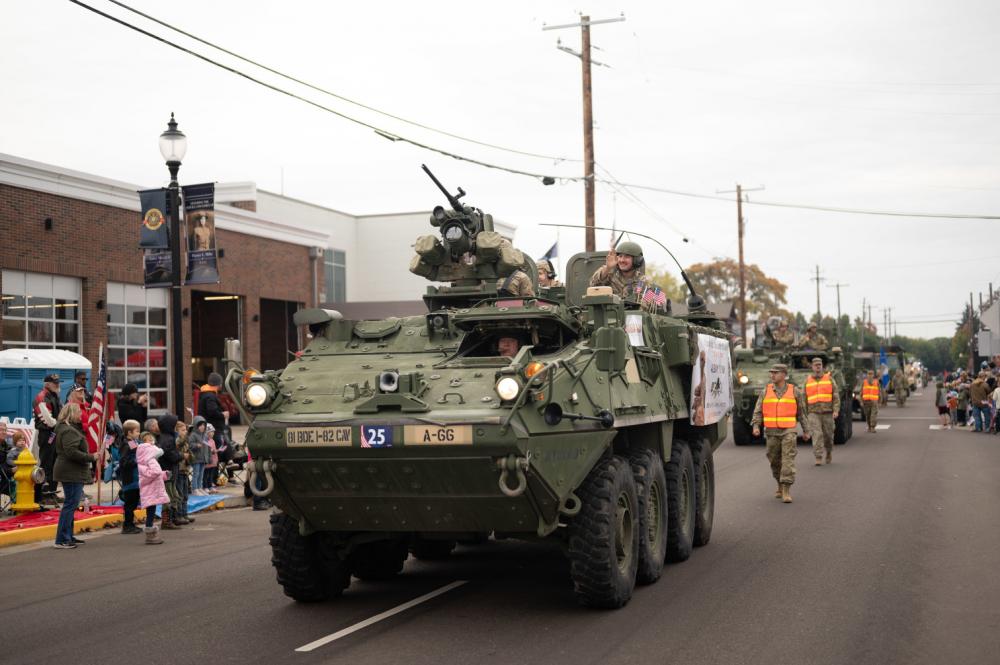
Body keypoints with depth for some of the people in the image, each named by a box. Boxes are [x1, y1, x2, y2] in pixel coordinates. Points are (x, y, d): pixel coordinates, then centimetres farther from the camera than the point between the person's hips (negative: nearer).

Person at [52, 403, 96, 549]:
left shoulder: (71, 428, 16)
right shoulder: (68, 431, -17)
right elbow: (72, 452, -27)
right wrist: (91, 458, -21)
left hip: (72, 473, 11)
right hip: (71, 473, -11)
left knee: (71, 504, 18)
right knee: (70, 504, -9)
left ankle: (68, 536, 26)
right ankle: (61, 540, -8)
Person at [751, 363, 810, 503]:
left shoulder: (794, 392, 3)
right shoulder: (766, 391, 5)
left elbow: (801, 412, 11)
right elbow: (758, 411, 3)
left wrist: (806, 430, 13)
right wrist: (756, 426, -12)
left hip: (788, 431, -2)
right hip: (771, 432, 2)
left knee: (788, 459, -12)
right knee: (775, 461, 9)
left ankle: (786, 491, -13)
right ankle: (780, 486, 29)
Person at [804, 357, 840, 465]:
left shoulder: (829, 379, 5)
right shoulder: (808, 381, 9)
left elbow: (836, 395, 0)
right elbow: (804, 398, 13)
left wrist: (836, 410, -12)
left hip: (828, 412, 0)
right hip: (814, 413, 0)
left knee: (828, 435, 9)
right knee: (816, 435, -13)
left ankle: (829, 453, 34)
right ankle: (818, 458, -13)